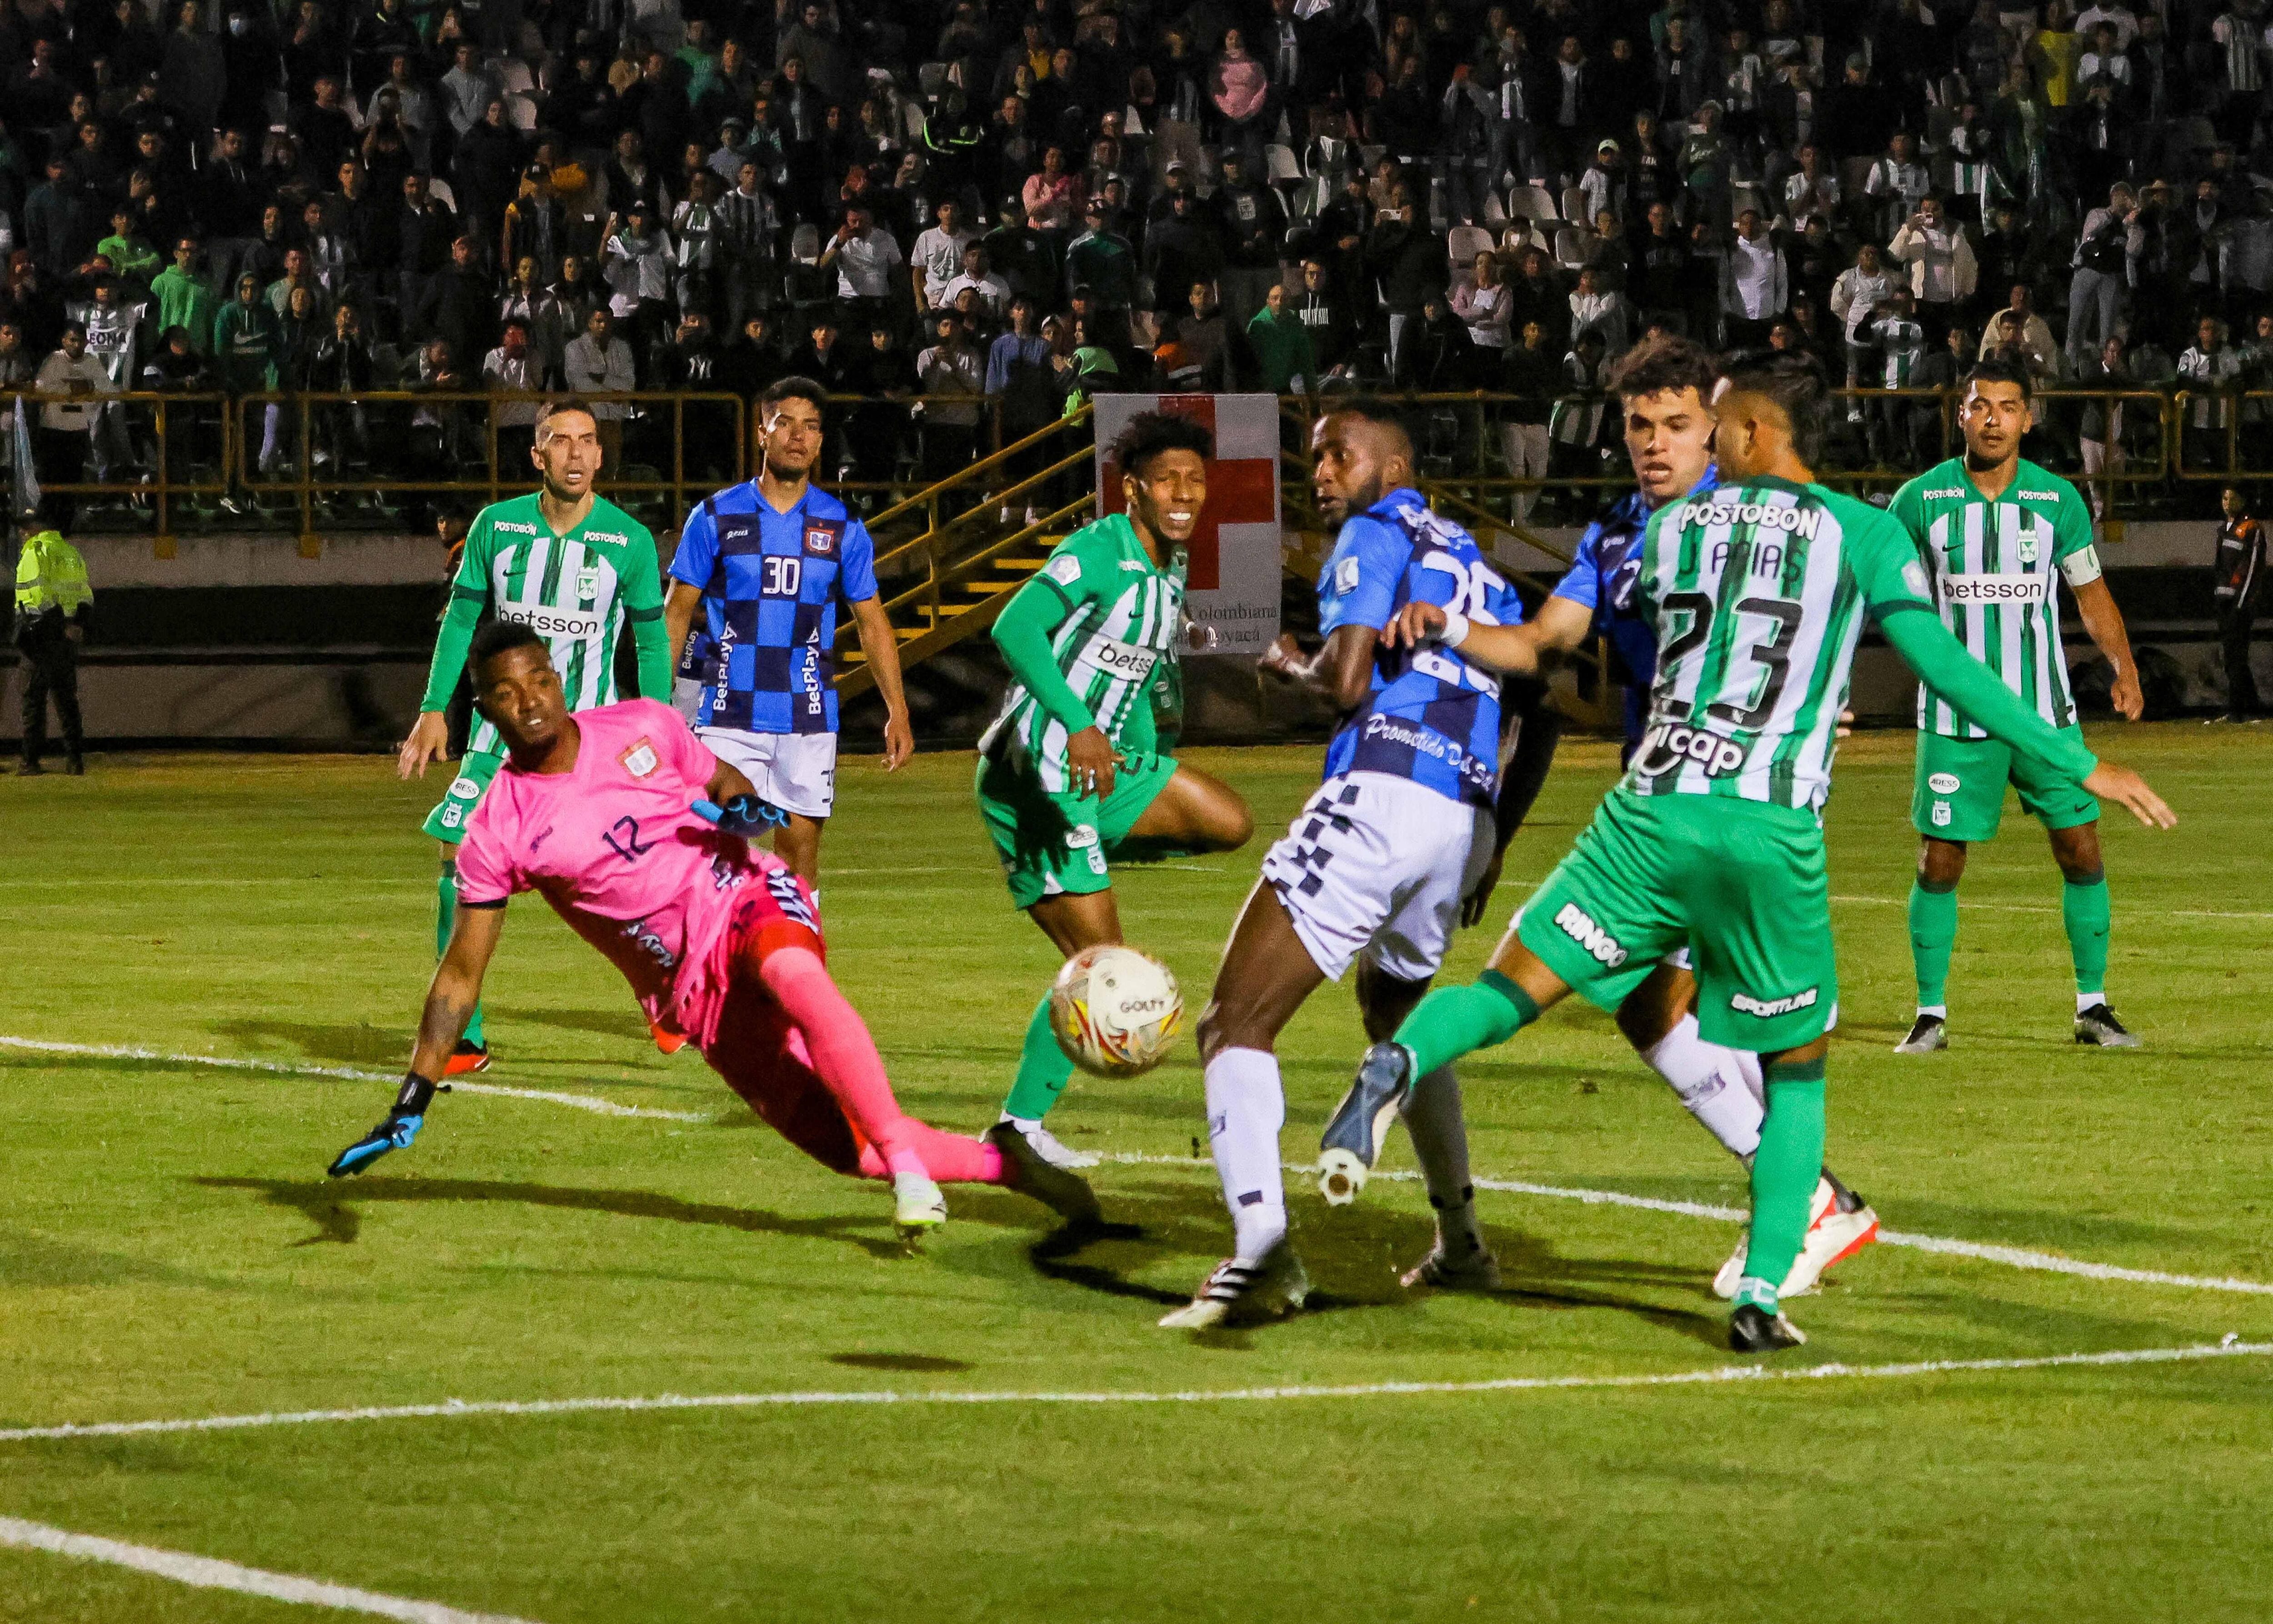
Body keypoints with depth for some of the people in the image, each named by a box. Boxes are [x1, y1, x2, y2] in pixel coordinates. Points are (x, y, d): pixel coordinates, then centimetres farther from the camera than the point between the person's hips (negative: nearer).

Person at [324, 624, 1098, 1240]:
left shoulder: (641, 728, 2)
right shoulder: (498, 833, -2)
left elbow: (729, 790, 18)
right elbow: (460, 974, 3)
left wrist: (741, 807, -8)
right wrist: (411, 1105, -1)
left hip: (745, 898, 0)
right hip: (692, 988, 0)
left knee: (795, 978, -39)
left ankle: (910, 1167, -38)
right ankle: (999, 1162, 6)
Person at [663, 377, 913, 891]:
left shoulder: (843, 528, 6)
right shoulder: (715, 517, 2)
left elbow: (872, 622, 11)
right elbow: (677, 613, 6)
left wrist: (897, 712, 4)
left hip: (808, 718, 2)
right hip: (729, 714, -1)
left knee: (800, 849, 2)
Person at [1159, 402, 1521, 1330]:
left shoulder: (1376, 534, 4)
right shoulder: (1480, 567, 27)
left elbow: (1347, 682, -10)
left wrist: (1291, 664, 12)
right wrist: (1487, 863, 33)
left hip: (1381, 797, -8)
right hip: (1469, 820, 8)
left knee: (1237, 1024, -9)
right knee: (1396, 1014, 34)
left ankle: (1263, 1252, -30)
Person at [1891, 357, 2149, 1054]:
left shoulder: (2058, 500, 1)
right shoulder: (1920, 500, -3)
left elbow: (2090, 591, 12)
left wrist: (2124, 666, -2)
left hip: (2044, 710, 1)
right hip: (1954, 715, -1)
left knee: (2082, 851, -1)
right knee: (1940, 861, -2)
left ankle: (2093, 1007, 11)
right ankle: (1931, 1014, 10)